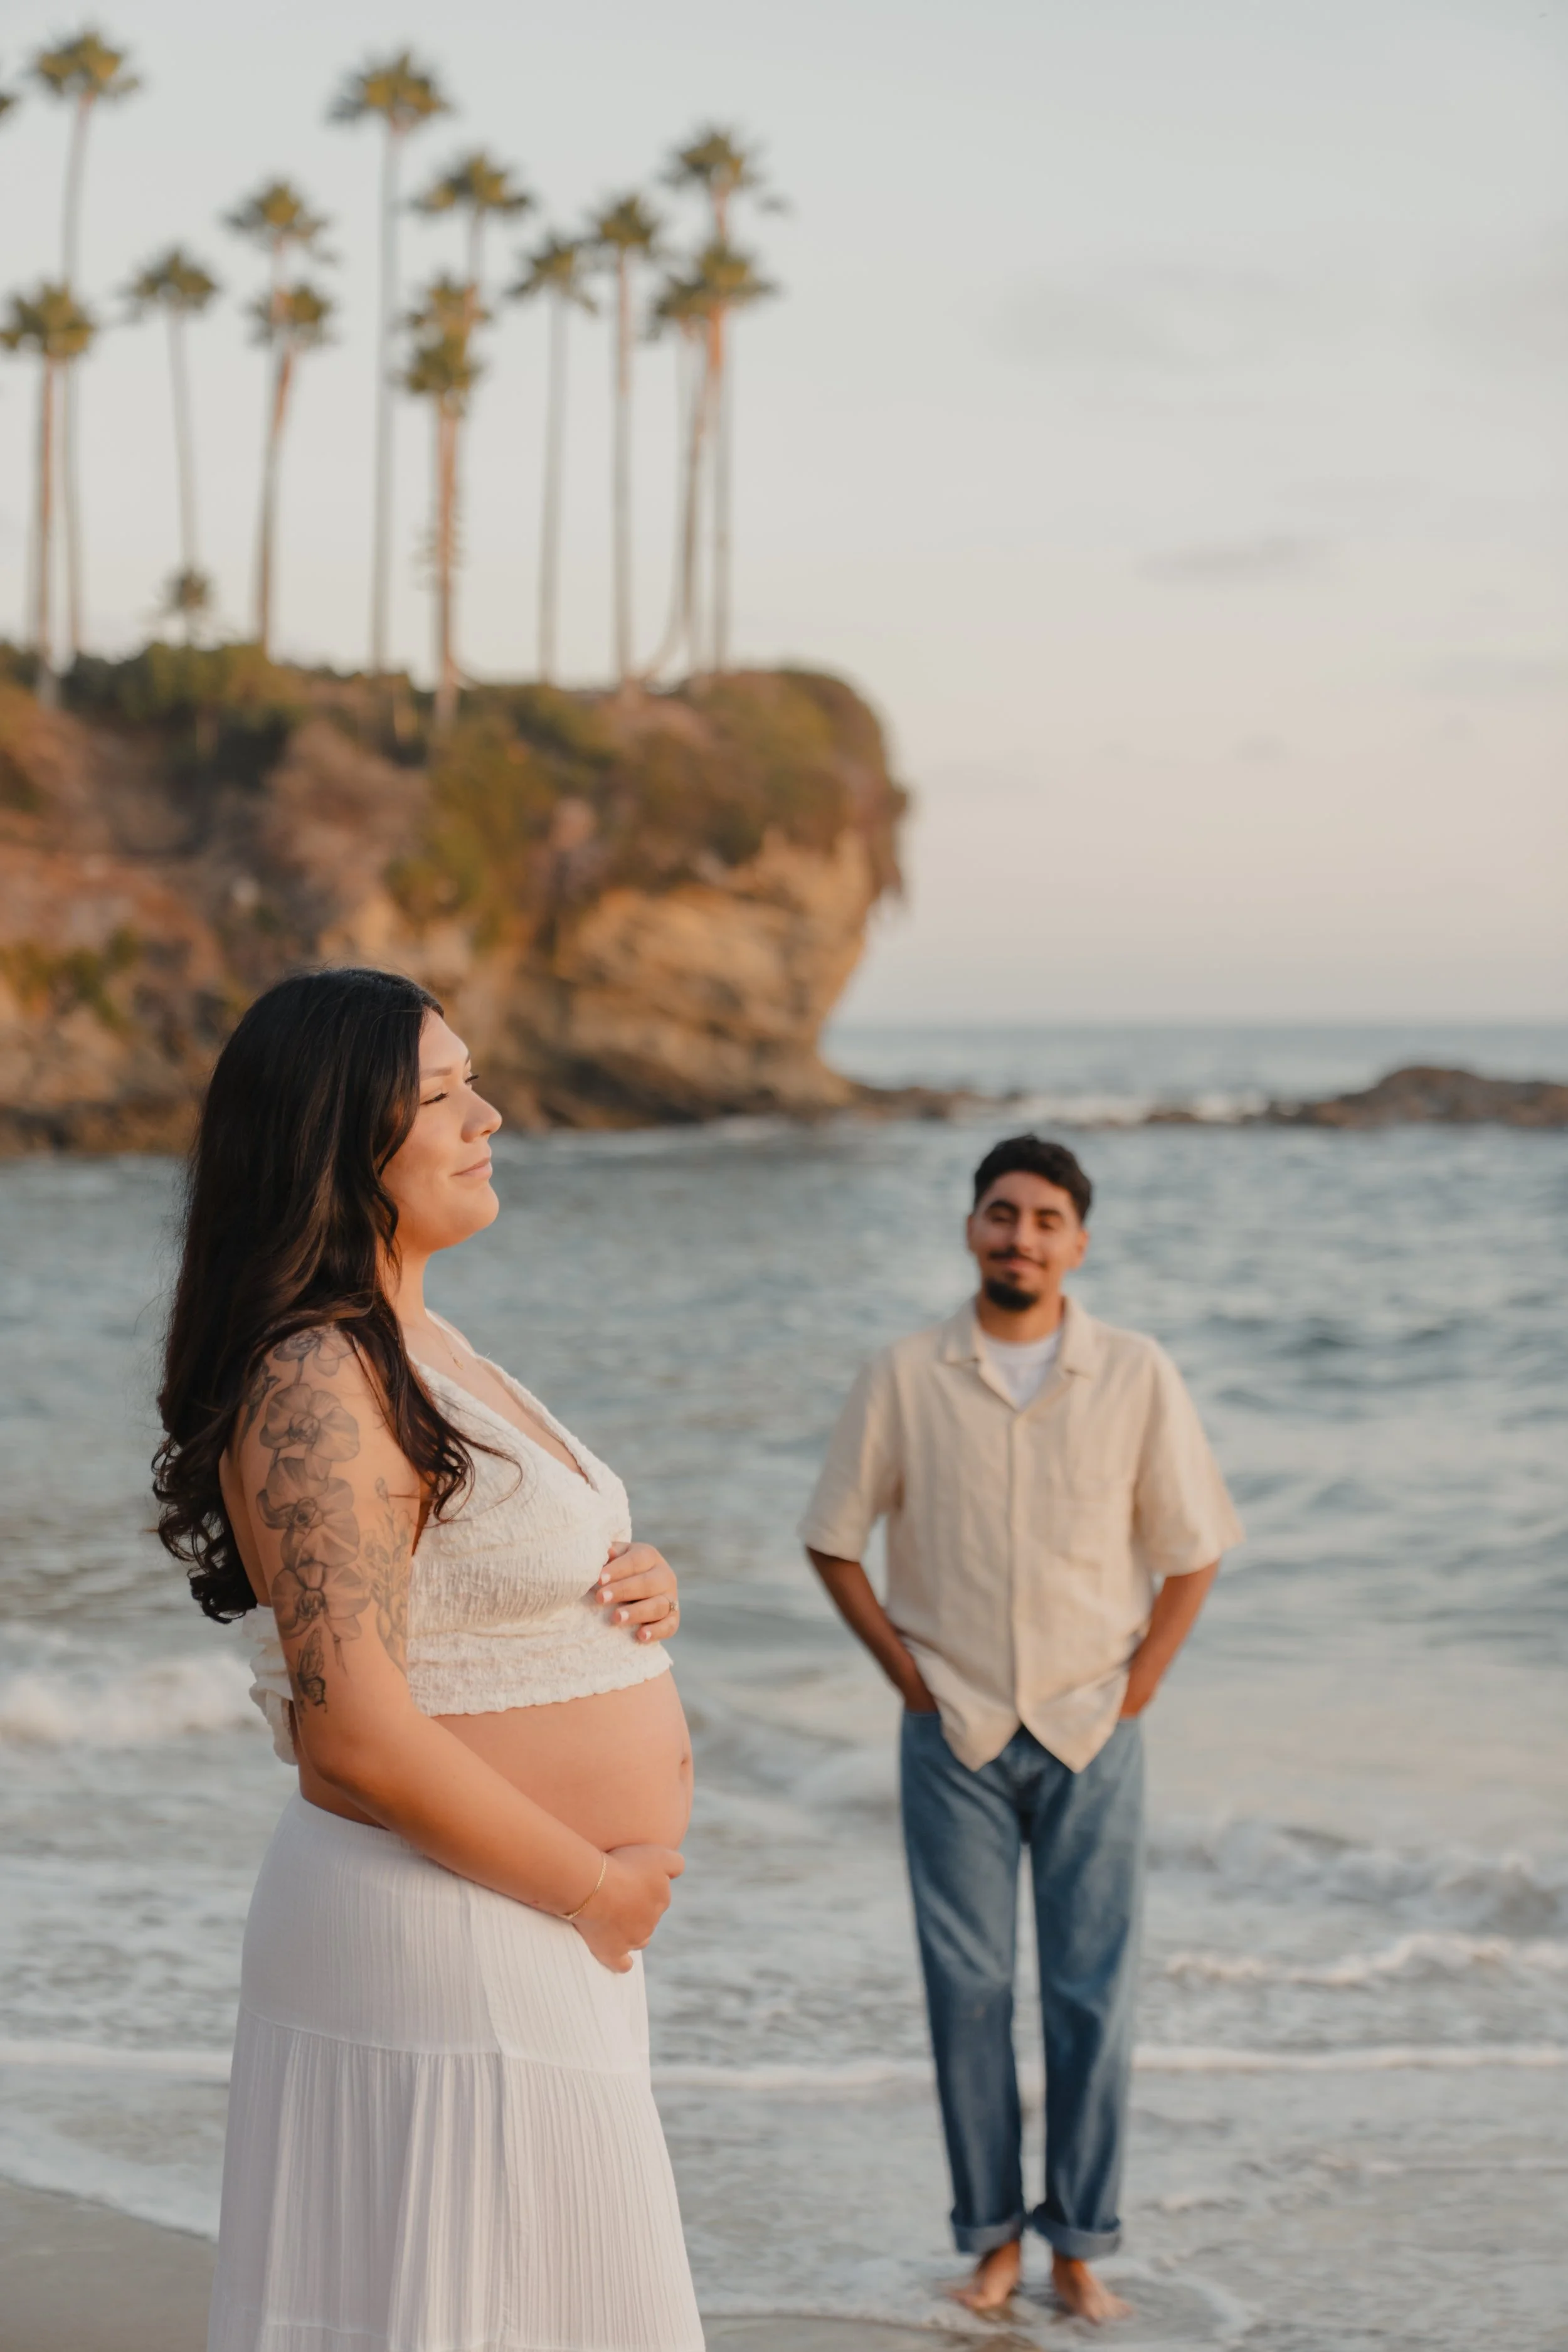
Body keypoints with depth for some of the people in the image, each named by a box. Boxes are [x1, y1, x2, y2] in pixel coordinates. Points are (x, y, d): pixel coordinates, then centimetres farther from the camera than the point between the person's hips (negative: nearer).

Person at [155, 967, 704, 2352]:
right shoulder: (318, 1384, -19)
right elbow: (355, 1731, -26)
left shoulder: (421, 1344, 12)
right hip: (439, 1934, -10)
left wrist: (636, 1588, 2)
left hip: (540, 1919, 10)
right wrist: (592, 1884, -15)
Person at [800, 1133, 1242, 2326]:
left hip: (1091, 1733, 0)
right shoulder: (906, 1377, -3)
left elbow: (1193, 1549, 5)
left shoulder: (1138, 1376, -2)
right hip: (955, 1736, 0)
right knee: (968, 1990, 3)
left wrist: (1138, 1686, -1)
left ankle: (1081, 2244, 14)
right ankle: (993, 2236, 15)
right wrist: (907, 1675, 1)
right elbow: (834, 1540, 5)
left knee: (1093, 1995, 2)